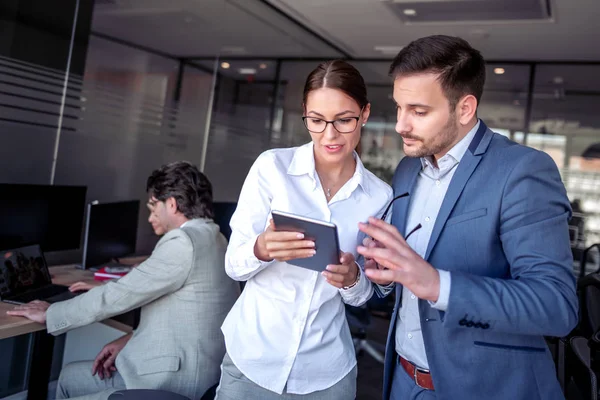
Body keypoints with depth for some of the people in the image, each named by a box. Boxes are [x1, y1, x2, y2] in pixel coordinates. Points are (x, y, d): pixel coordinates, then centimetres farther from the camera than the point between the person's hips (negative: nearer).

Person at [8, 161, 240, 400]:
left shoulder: (184, 242, -20)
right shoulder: (211, 240, 11)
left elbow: (120, 293, -17)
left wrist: (50, 313, -2)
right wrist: (130, 341, 5)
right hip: (177, 370, 10)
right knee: (70, 377, 18)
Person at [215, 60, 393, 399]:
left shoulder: (380, 195, -4)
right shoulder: (272, 166, -10)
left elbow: (363, 296, 3)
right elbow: (234, 266, -8)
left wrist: (352, 279, -19)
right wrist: (262, 249, -29)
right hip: (252, 360, -1)